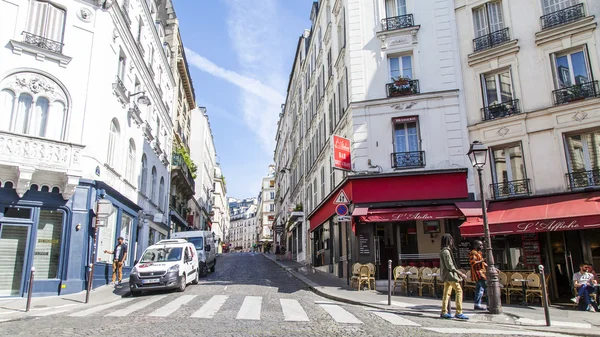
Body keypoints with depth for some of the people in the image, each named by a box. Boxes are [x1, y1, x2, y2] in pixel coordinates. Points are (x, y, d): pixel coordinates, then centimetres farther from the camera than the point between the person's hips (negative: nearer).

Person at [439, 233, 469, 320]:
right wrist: (460, 273, -15)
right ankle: (459, 313, -8)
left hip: (446, 275, 10)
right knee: (459, 290, -7)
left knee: (447, 293, 9)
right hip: (449, 274, -10)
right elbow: (449, 266, -19)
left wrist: (458, 272, 21)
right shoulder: (446, 251, -15)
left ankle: (444, 312, 11)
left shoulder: (443, 251, 16)